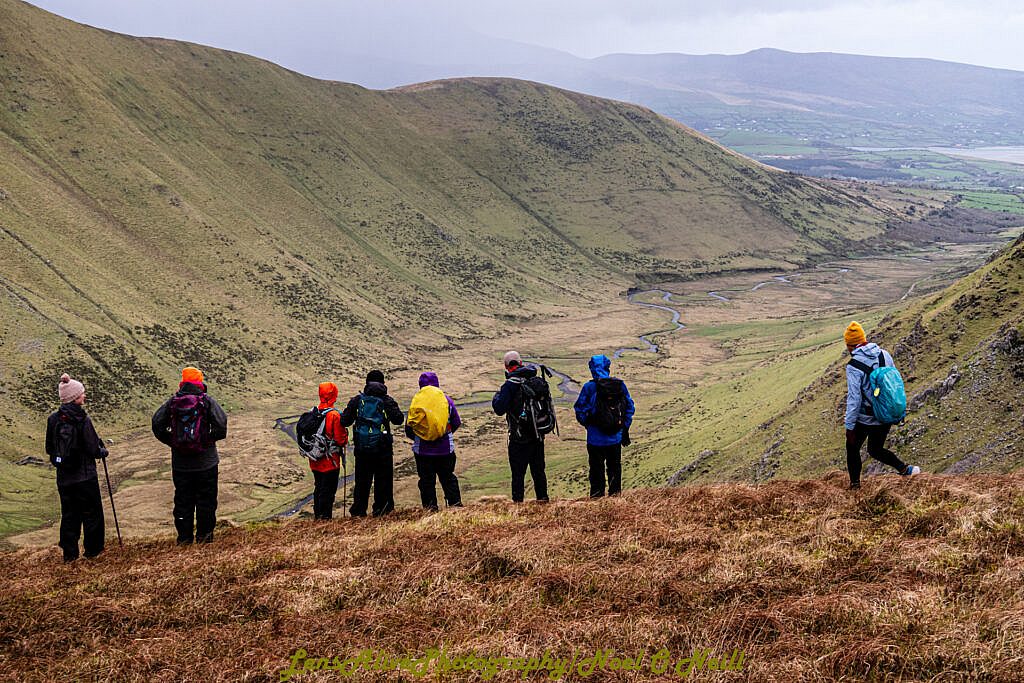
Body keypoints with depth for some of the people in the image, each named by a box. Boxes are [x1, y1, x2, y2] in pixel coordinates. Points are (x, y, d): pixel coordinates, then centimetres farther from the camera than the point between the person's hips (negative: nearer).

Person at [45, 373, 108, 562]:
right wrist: (103, 451, 6)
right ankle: (93, 549, 20)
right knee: (92, 512, 12)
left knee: (69, 513, 13)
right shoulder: (82, 420, -18)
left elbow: (49, 449, 5)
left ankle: (69, 552, 14)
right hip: (85, 476, -5)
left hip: (63, 477, 5)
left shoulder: (53, 420, -3)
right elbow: (93, 449, -15)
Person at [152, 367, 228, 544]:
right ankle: (204, 535, 11)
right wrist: (211, 438, 0)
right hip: (206, 462, -2)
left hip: (180, 463, 2)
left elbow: (157, 423, -4)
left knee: (182, 501, 10)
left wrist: (171, 441, 6)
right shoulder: (207, 401, -6)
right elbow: (221, 423, -17)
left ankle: (184, 537, 12)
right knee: (206, 500, 9)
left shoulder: (172, 402, 1)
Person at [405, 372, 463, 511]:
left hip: (423, 449, -2)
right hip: (446, 448, 2)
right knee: (448, 477, 13)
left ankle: (430, 506, 5)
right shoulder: (446, 400, 0)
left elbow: (409, 429, -3)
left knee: (426, 480, 6)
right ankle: (455, 503, 11)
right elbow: (457, 423, 9)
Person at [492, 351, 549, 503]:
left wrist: (496, 396, 0)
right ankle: (542, 497, 19)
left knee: (518, 472, 0)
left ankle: (518, 500, -1)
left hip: (519, 436, -5)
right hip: (538, 434, 6)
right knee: (538, 469, 16)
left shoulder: (510, 385, -15)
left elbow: (499, 409, -18)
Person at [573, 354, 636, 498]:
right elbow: (630, 407, 5)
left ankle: (597, 498, 6)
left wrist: (587, 423, 11)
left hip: (596, 439, -3)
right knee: (615, 469, 15)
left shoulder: (589, 387, -12)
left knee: (597, 471, 5)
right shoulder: (620, 385, -2)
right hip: (616, 438, 3)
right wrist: (625, 429, 14)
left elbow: (580, 410, -8)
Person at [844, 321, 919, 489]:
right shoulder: (884, 354, -2)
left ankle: (855, 484, 21)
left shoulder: (853, 367, -20)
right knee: (875, 450, 22)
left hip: (865, 418, -6)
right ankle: (904, 468, 3)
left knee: (852, 448, 18)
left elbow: (854, 399, -20)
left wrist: (849, 426, -13)